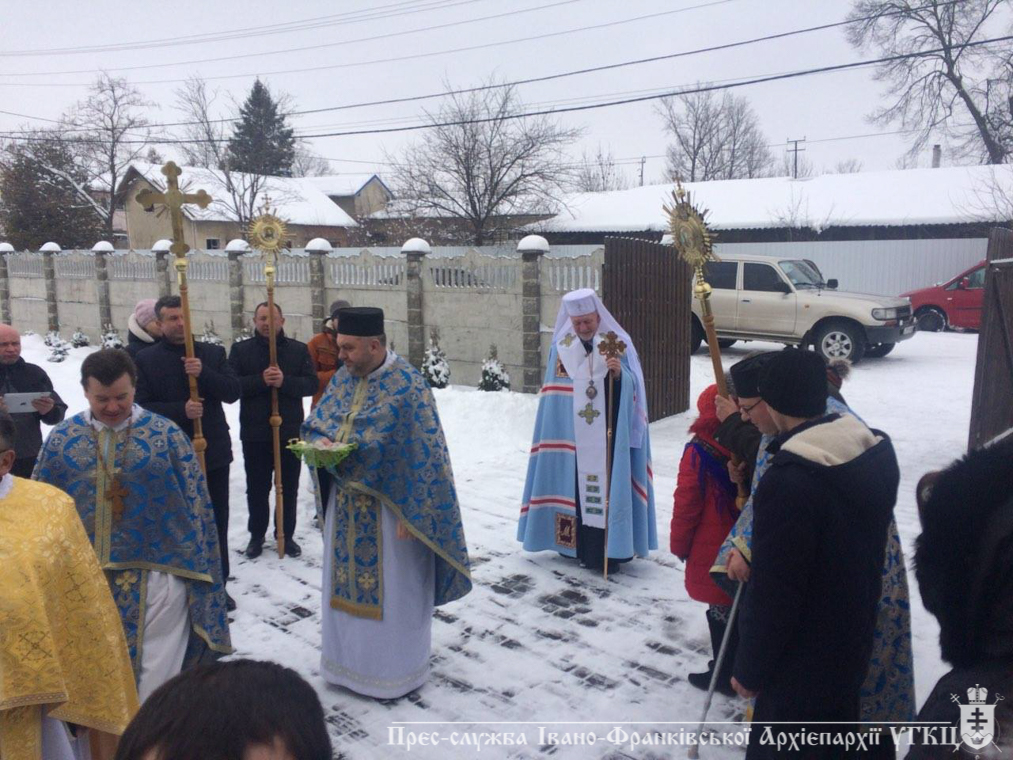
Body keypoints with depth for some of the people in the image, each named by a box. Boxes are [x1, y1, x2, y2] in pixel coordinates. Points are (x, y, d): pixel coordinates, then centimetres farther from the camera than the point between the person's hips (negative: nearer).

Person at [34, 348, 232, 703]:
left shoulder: (167, 435, -3)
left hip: (156, 578, -2)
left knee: (154, 679, 6)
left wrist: (199, 574, -4)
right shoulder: (61, 438, 4)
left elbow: (197, 507, -2)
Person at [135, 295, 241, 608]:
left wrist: (204, 373, -20)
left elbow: (233, 392, -4)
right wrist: (180, 410, -22)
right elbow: (141, 406, -8)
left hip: (214, 451, 3)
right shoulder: (145, 360, -3)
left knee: (217, 523, 12)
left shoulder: (212, 353, 4)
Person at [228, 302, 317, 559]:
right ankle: (257, 535, 26)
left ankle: (287, 535, 24)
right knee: (257, 487, 10)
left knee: (289, 487, 9)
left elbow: (311, 383, -3)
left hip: (290, 430, 1)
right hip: (254, 432, 0)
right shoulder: (240, 349, 3)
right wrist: (260, 380, -20)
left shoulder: (299, 349, 5)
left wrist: (284, 381, -19)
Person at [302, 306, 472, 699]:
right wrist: (321, 441, -12)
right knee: (347, 583, 17)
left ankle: (393, 669, 26)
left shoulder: (407, 384, -18)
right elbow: (315, 423, 13)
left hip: (388, 505, -7)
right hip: (346, 500, 7)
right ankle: (351, 659, 36)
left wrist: (410, 514, -19)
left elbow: (422, 454, -18)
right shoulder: (342, 378, 3)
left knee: (392, 591, 7)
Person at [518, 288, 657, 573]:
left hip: (608, 437, -2)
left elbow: (633, 388, -3)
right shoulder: (560, 348, 5)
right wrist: (557, 435, 10)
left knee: (607, 488, -4)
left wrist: (619, 374, -24)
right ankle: (575, 544, 17)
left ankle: (607, 550, 2)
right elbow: (554, 396, 11)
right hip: (571, 438, 2)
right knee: (572, 486, 5)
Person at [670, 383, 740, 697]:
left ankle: (725, 674, 18)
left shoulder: (698, 452, -18)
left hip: (711, 550, -5)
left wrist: (679, 545, 0)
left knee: (720, 611, 7)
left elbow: (687, 505, -14)